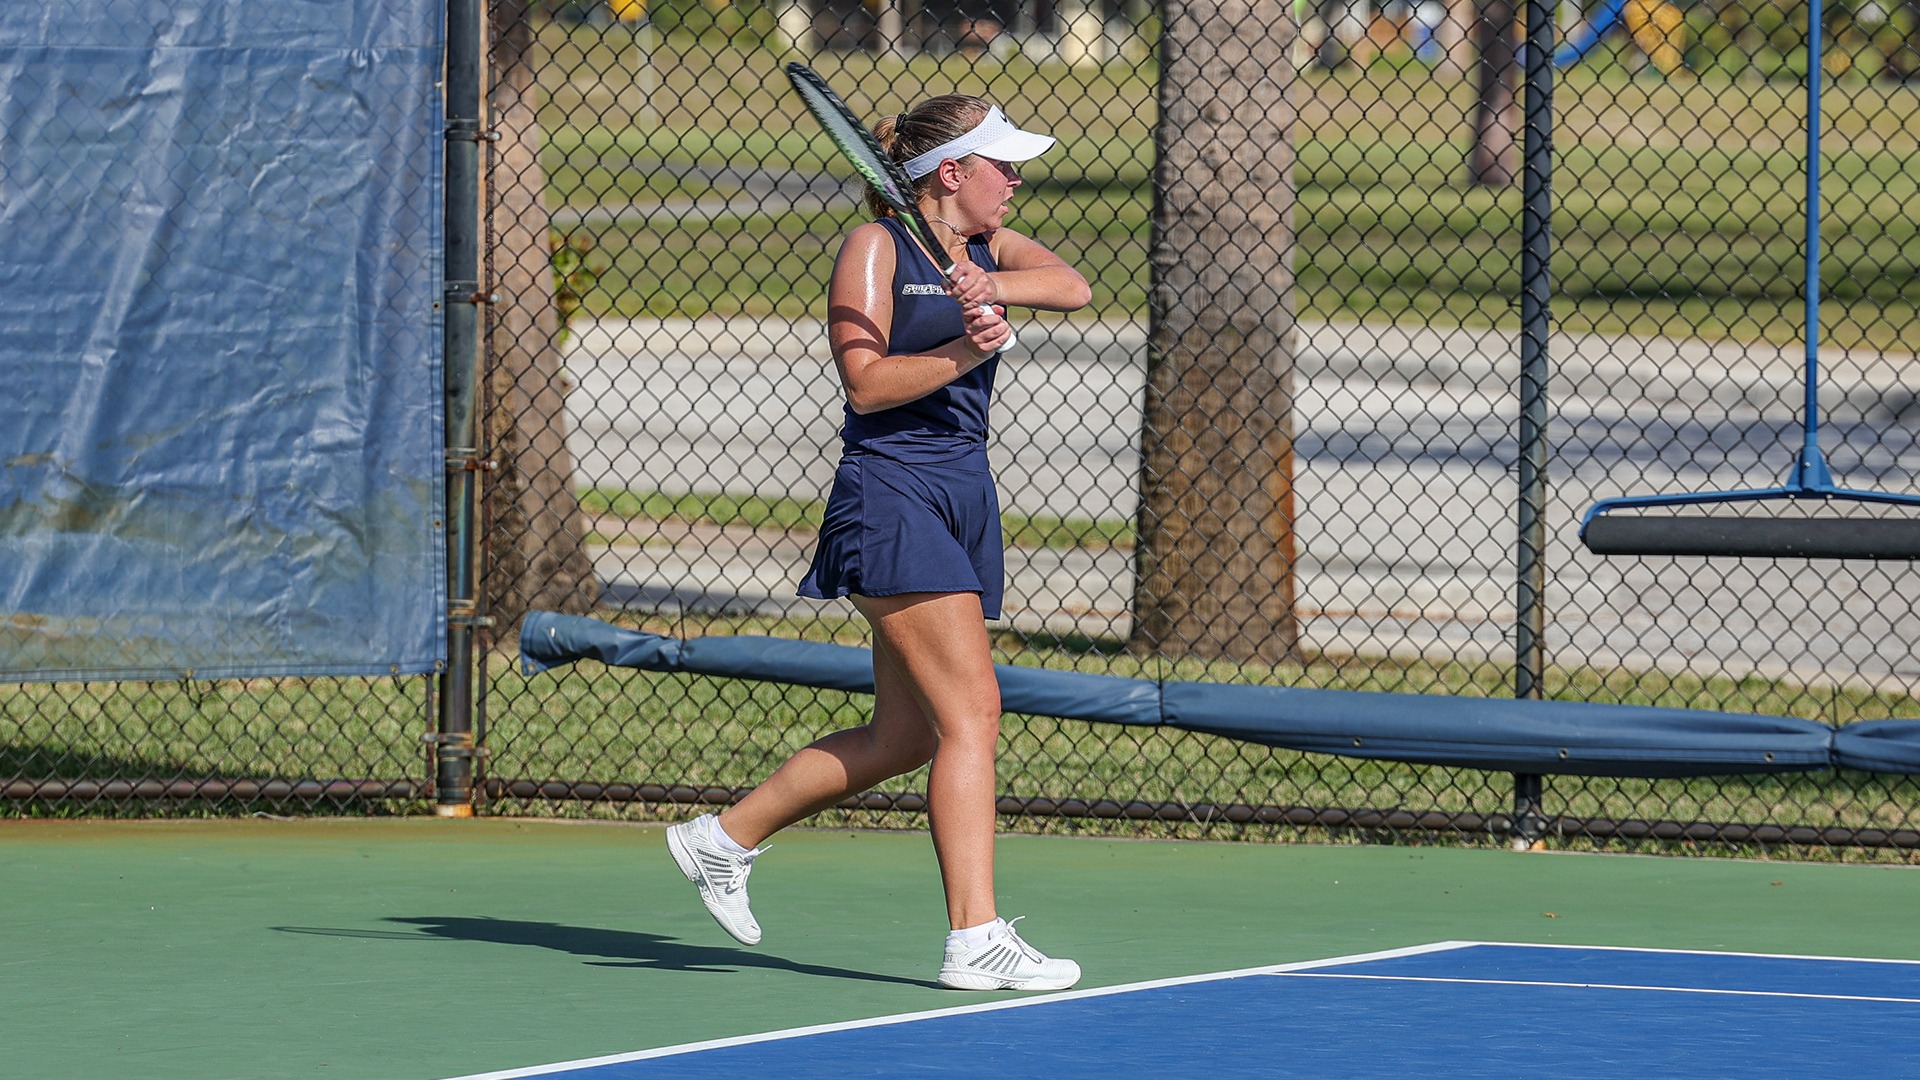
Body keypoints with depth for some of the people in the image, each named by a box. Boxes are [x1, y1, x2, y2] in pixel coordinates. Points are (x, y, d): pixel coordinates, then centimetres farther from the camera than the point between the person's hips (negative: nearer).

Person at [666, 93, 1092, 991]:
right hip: (891, 496, -8)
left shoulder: (989, 249, 15)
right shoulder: (876, 247, -4)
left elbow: (1073, 287, -3)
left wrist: (992, 288, -20)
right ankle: (975, 939, -19)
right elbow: (865, 382, -12)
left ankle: (725, 837, 26)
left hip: (965, 497, 8)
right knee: (972, 712, -16)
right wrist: (964, 352, -22)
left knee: (904, 736, 10)